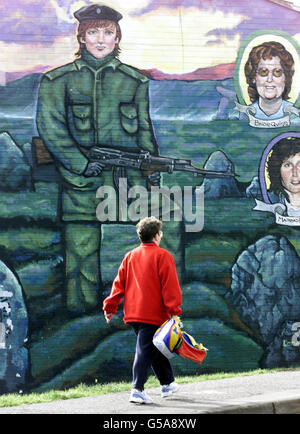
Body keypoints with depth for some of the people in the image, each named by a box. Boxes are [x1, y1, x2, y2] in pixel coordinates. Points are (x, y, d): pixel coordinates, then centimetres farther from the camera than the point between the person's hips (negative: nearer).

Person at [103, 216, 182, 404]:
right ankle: (138, 390, -16)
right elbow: (170, 285, -12)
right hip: (153, 314, -6)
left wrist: (110, 306, 13)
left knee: (156, 348, 20)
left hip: (133, 312, 7)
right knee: (145, 351, -9)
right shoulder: (162, 256, -5)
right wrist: (174, 309, -14)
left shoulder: (130, 256, 12)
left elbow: (119, 282, 11)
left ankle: (168, 383, 30)